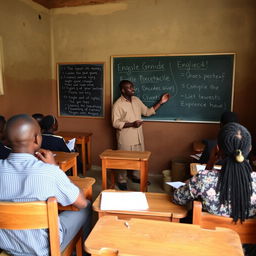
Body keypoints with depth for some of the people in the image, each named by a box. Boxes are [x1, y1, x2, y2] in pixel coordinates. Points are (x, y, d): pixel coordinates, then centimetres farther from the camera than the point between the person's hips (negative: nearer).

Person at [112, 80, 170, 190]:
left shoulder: (136, 100, 7)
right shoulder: (118, 104, -13)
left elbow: (147, 112, 12)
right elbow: (115, 123, -16)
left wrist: (160, 102, 4)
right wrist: (132, 124, -26)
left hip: (138, 136, 6)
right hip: (125, 138, -6)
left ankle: (136, 176, 38)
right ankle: (122, 181, 23)